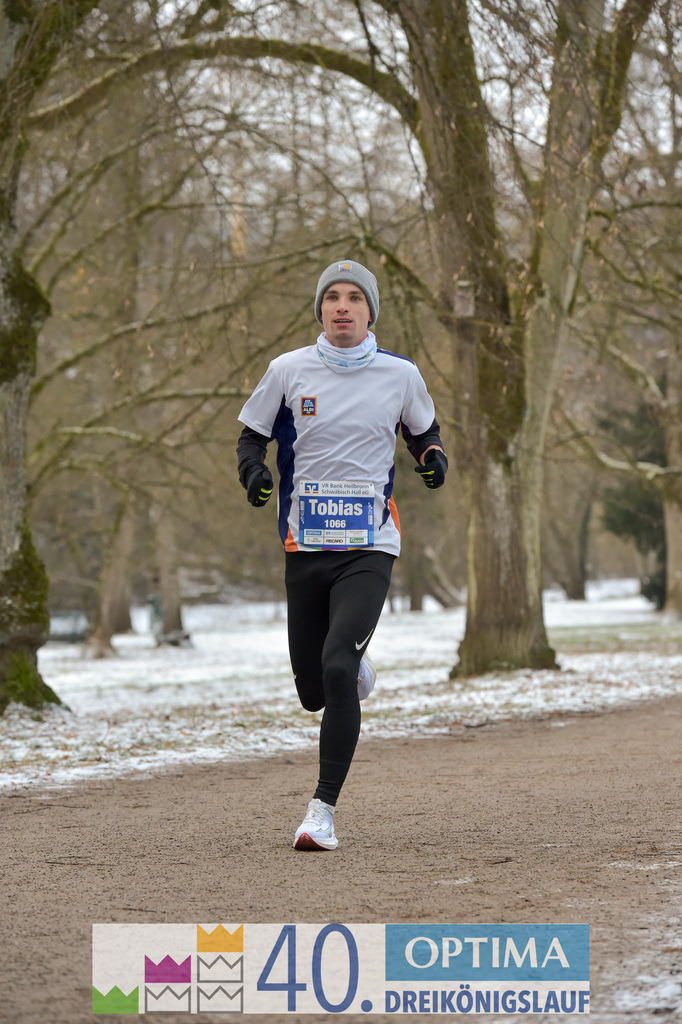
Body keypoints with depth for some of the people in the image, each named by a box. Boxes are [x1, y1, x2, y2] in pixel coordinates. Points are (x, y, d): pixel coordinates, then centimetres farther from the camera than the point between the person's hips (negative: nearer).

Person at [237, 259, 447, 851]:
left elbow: (424, 430, 20)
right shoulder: (288, 370, 2)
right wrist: (254, 471, -11)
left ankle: (324, 810, -13)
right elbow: (252, 437, 12)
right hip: (305, 546, 2)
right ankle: (356, 672, 46)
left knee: (337, 668, -21)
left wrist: (433, 457, -3)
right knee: (313, 691, 7)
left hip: (369, 547, -2)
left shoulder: (401, 375, 3)